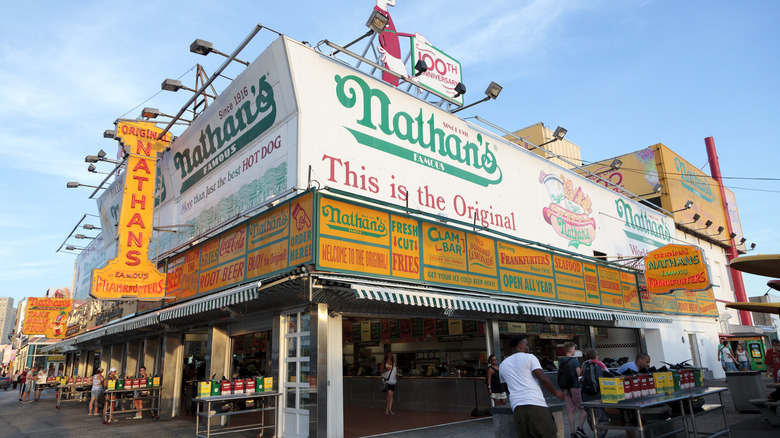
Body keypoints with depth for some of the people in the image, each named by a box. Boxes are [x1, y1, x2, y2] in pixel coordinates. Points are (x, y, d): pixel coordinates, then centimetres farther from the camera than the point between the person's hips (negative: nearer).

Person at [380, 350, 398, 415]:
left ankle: (390, 409, 13)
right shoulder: (384, 362, -1)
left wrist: (397, 373, 3)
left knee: (391, 395, 6)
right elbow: (380, 370, -2)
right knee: (389, 394, -15)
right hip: (386, 380, -6)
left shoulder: (393, 362, 14)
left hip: (393, 380, 6)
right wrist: (386, 370, -20)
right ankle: (386, 409, -3)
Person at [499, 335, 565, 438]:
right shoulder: (529, 357, 4)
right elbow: (543, 379, -5)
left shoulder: (502, 365, 19)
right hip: (535, 403, -5)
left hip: (517, 406, 5)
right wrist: (555, 392, 10)